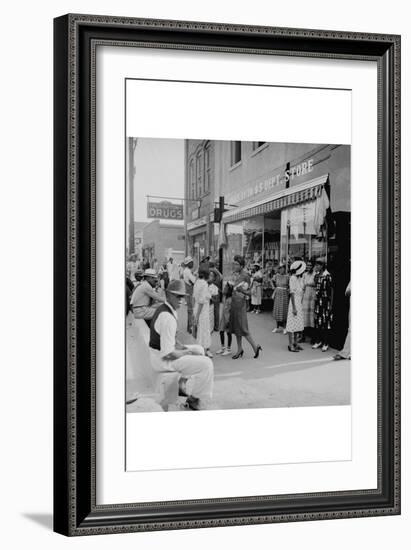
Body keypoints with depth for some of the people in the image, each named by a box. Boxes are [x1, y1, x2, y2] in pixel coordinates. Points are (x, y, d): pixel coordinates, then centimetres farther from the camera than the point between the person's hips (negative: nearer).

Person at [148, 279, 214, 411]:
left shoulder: (164, 309, 5)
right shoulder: (167, 317, -28)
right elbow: (168, 354, -28)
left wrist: (181, 347, 6)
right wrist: (187, 352, -12)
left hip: (162, 352, 10)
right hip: (163, 360, -10)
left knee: (199, 349, 25)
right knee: (206, 364, -10)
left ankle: (182, 384, 25)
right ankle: (195, 401, 4)